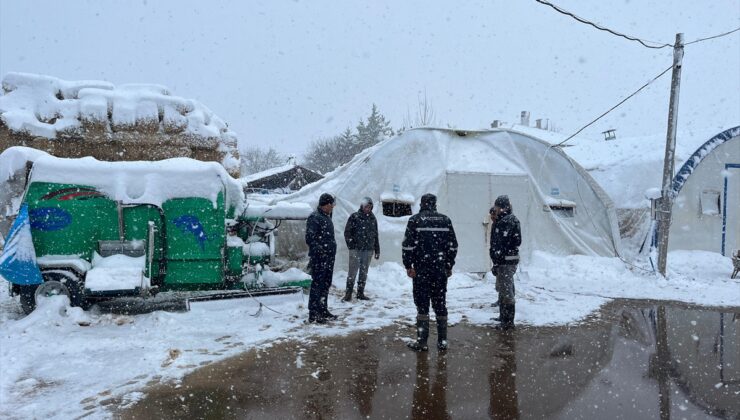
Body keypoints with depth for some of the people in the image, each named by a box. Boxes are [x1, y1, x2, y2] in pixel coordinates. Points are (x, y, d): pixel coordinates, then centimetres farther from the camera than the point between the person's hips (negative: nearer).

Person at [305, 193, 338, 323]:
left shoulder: (327, 218, 18)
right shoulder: (314, 218, -13)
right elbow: (310, 239, -19)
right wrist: (320, 250, -23)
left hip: (329, 257, 10)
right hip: (319, 258, -10)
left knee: (326, 285, 16)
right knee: (317, 285, -6)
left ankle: (323, 311, 26)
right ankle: (313, 314, -1)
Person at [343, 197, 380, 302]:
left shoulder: (373, 219, 12)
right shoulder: (354, 217, -1)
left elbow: (375, 236, 16)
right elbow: (347, 232, -2)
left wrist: (377, 251, 14)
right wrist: (351, 245, -10)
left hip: (368, 250, 4)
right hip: (356, 249, -4)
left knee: (364, 272, 9)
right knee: (353, 271, -5)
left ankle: (360, 293, 17)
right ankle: (348, 293, 1)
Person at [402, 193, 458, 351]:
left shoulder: (415, 220, -3)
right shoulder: (445, 220, 7)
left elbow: (408, 245, -9)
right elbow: (453, 245, 9)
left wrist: (408, 265, -2)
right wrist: (449, 266, 16)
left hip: (421, 269, -3)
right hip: (441, 269, 3)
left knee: (422, 304, 2)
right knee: (440, 304, 10)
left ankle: (422, 341, 2)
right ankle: (442, 341, 13)